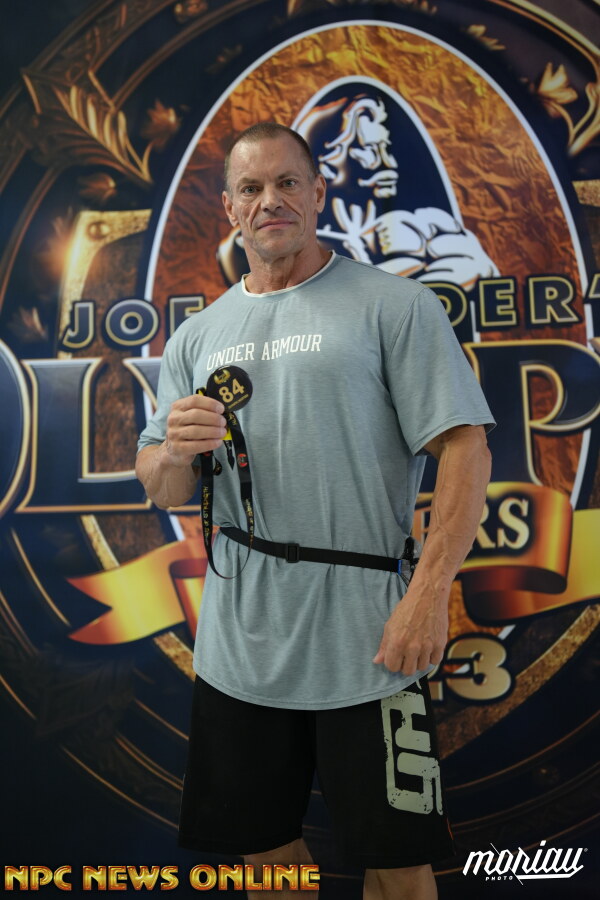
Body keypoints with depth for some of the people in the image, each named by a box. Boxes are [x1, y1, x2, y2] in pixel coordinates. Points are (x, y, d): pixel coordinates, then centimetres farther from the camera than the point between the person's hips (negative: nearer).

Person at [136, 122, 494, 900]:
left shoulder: (394, 305, -3)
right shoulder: (195, 338, 11)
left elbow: (465, 450, -9)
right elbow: (160, 492, 12)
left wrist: (429, 594, -19)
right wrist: (174, 451, -12)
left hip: (367, 645, -4)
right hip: (237, 649, 5)